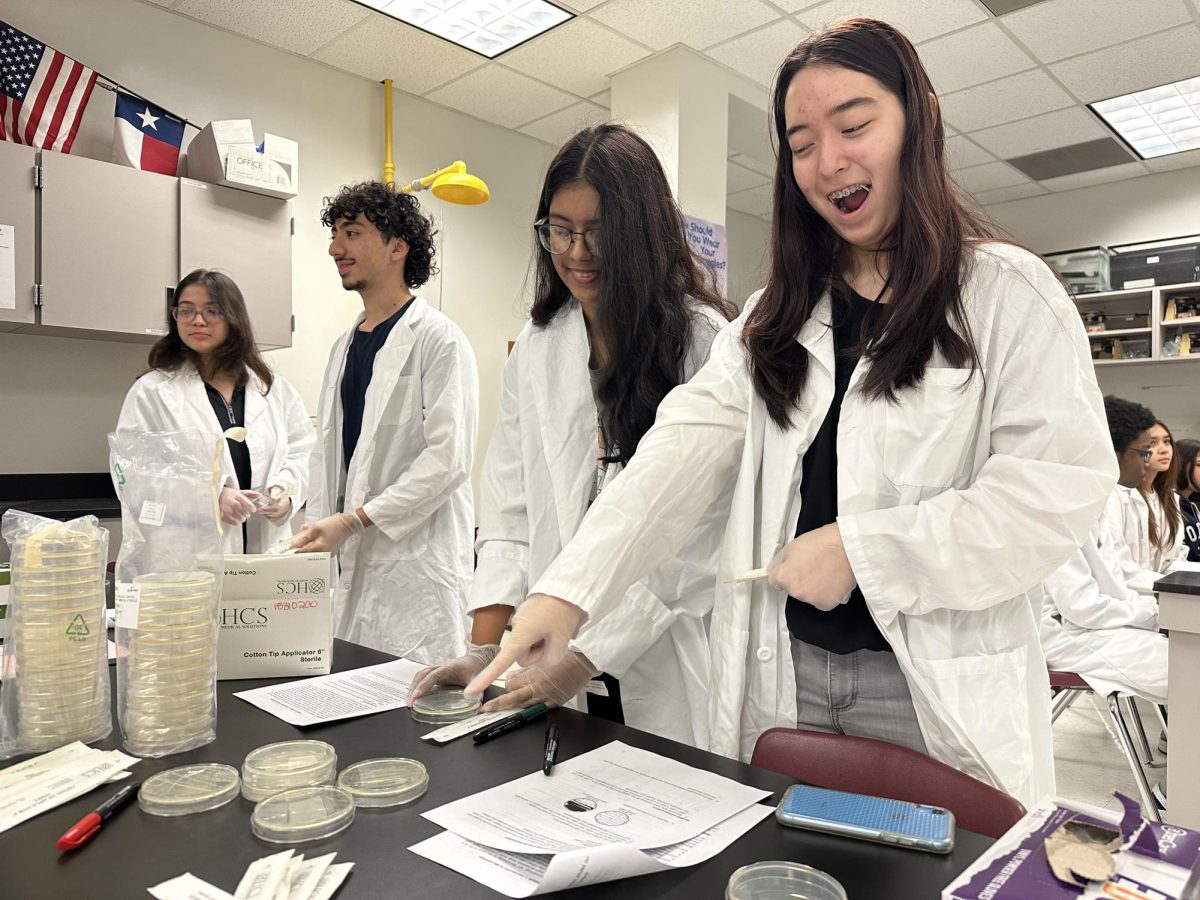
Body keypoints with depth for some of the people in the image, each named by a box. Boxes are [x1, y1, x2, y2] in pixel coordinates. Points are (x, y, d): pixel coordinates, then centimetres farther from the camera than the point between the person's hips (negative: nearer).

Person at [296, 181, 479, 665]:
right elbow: (327, 452, 19)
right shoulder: (344, 345, 16)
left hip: (417, 564, -7)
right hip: (349, 560, 7)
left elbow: (448, 459, -17)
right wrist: (316, 529, 7)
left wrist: (351, 520, -17)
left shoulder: (439, 340, -9)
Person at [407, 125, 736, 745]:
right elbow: (509, 510, 4)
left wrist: (587, 658, -17)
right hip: (561, 664, 4)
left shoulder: (704, 342, -9)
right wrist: (484, 648, -5)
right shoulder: (535, 350, 7)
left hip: (670, 668, -3)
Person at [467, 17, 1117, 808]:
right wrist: (569, 590, -17)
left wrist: (859, 549, -19)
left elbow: (1064, 484, -13)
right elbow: (681, 452, -5)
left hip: (937, 683, -3)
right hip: (781, 668, 4)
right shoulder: (776, 316, 9)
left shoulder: (1009, 293, -3)